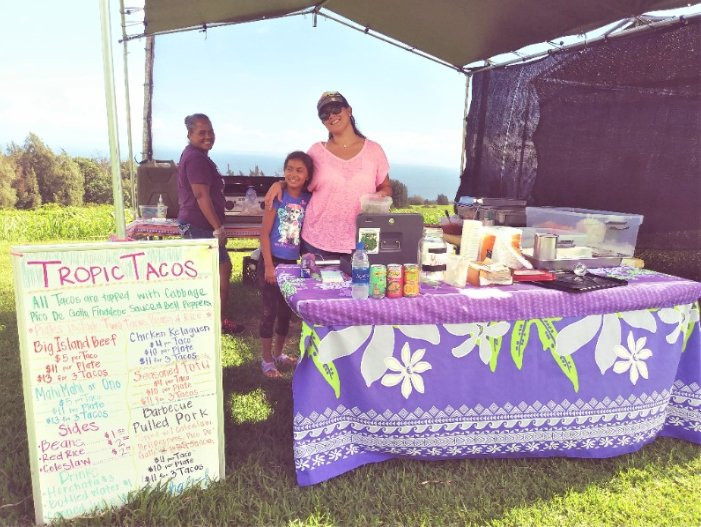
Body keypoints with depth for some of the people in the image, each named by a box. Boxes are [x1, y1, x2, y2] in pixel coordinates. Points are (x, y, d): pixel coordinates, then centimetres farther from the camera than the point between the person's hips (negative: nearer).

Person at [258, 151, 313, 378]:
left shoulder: (308, 199, 0)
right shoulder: (277, 196, -11)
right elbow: (264, 233, -12)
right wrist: (269, 266, -16)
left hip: (293, 263, 5)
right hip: (272, 260, -5)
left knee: (286, 310, 15)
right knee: (270, 310, 2)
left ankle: (278, 353, 33)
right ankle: (266, 359, 16)